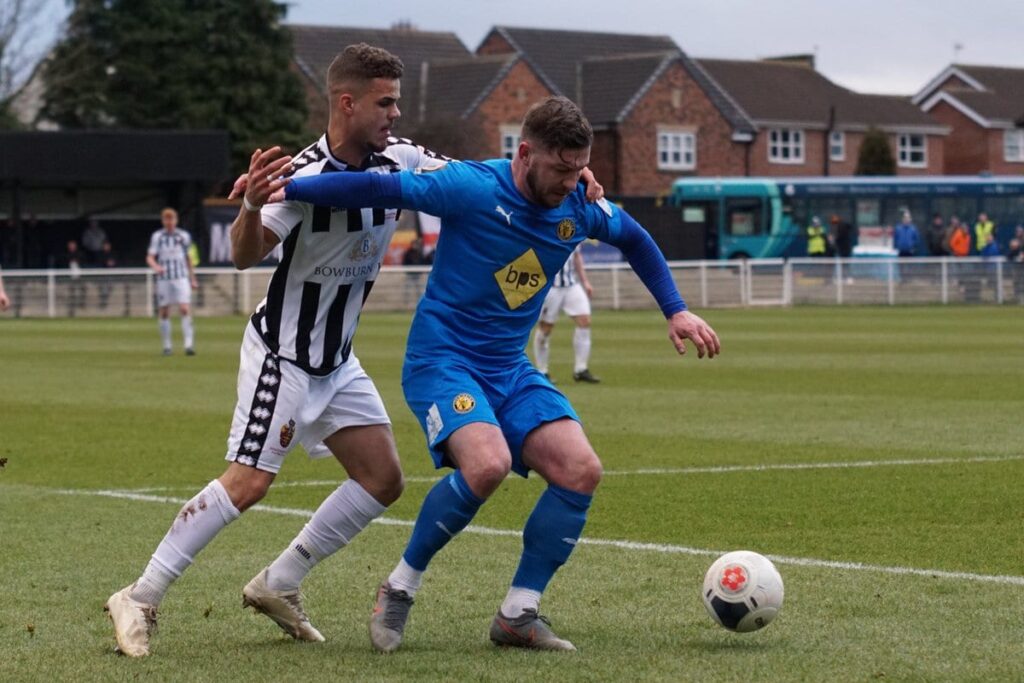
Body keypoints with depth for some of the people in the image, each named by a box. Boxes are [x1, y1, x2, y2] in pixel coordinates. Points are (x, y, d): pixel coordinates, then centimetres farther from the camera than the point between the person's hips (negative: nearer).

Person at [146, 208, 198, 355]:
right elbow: (150, 257, -5)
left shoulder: (184, 236, 7)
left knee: (185, 310, -13)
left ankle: (189, 344, -16)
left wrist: (193, 279, 18)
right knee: (164, 313, 4)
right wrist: (155, 266, -27)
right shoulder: (157, 236, 1)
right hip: (164, 278, 0)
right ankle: (166, 346, 14)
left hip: (181, 278, 0)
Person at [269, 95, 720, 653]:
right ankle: (399, 589, -10)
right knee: (487, 463, -32)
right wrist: (285, 189, -28)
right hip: (441, 357, -6)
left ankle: (517, 616, 0)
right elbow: (378, 189, -22)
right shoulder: (474, 188, -18)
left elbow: (636, 241, 21)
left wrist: (675, 312, 15)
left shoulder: (580, 207, 0)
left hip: (511, 371, 6)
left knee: (581, 470, -13)